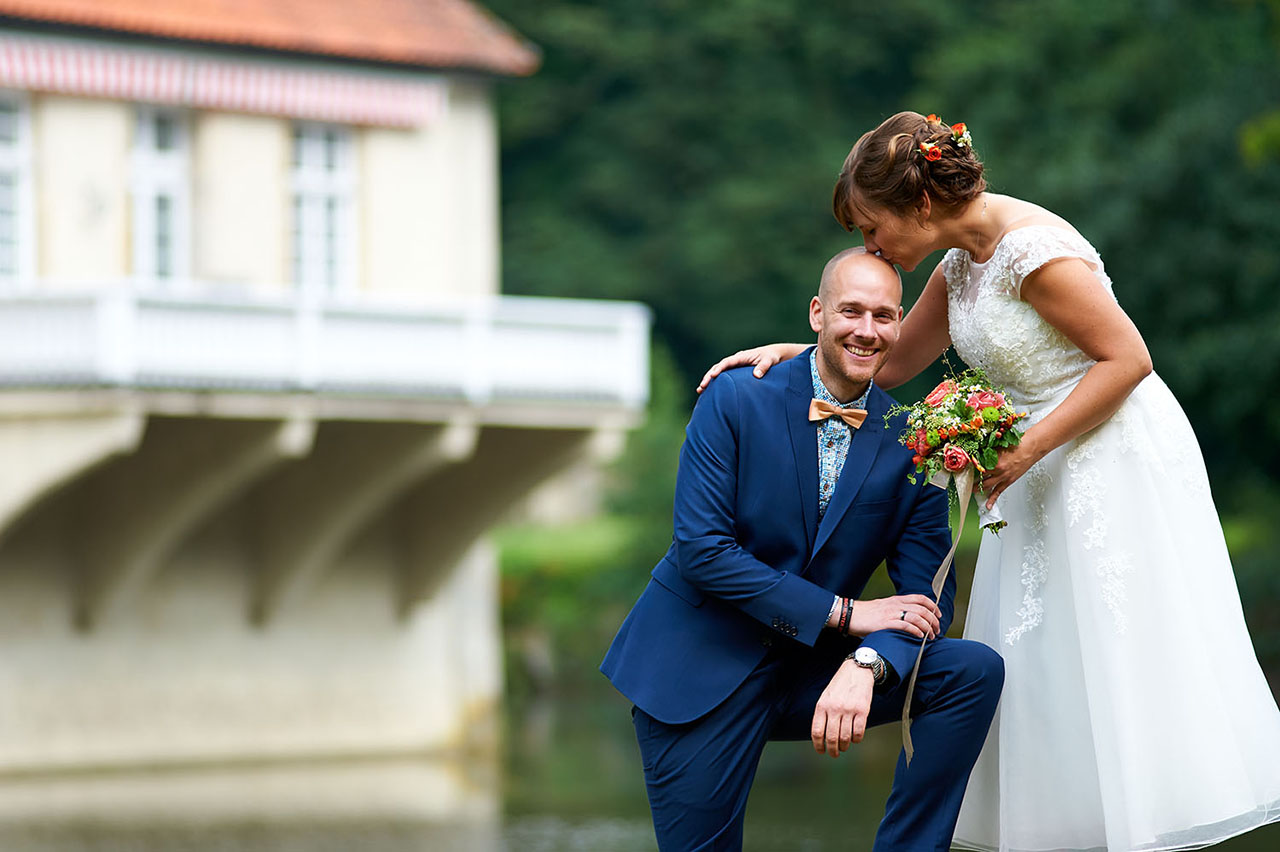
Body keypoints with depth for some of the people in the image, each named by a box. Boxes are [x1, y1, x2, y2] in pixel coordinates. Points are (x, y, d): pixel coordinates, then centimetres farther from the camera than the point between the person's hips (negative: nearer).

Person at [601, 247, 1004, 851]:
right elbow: (700, 547, -17)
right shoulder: (734, 401, -10)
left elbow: (926, 591, -5)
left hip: (811, 667, 3)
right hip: (702, 663, -3)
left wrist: (866, 665, -28)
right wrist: (843, 614, -21)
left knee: (975, 671, -16)